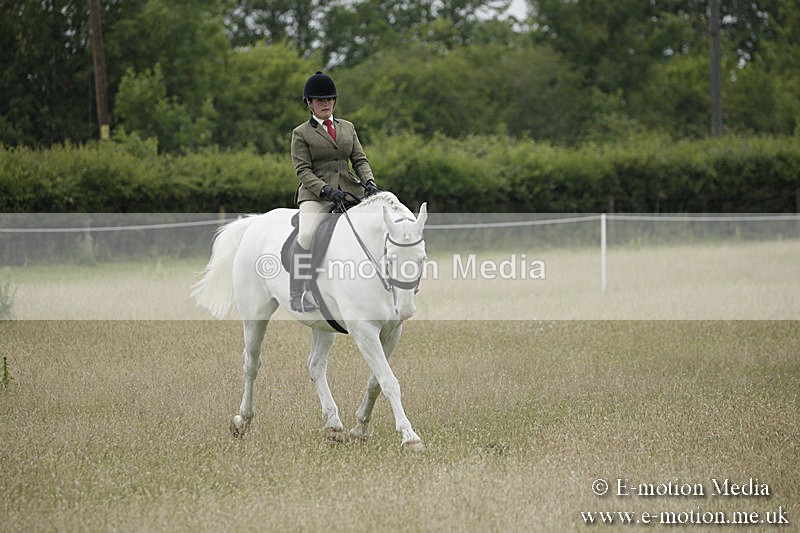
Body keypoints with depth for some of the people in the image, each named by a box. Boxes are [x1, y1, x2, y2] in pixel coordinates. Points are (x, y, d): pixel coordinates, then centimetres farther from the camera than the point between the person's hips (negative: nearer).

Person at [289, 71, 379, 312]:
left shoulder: (347, 128, 19)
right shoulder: (301, 134, 5)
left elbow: (360, 160, 14)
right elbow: (303, 170, -4)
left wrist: (369, 183, -6)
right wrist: (325, 190, -20)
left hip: (349, 190, 5)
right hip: (315, 195, -5)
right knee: (306, 235, -30)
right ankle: (297, 293, -26)